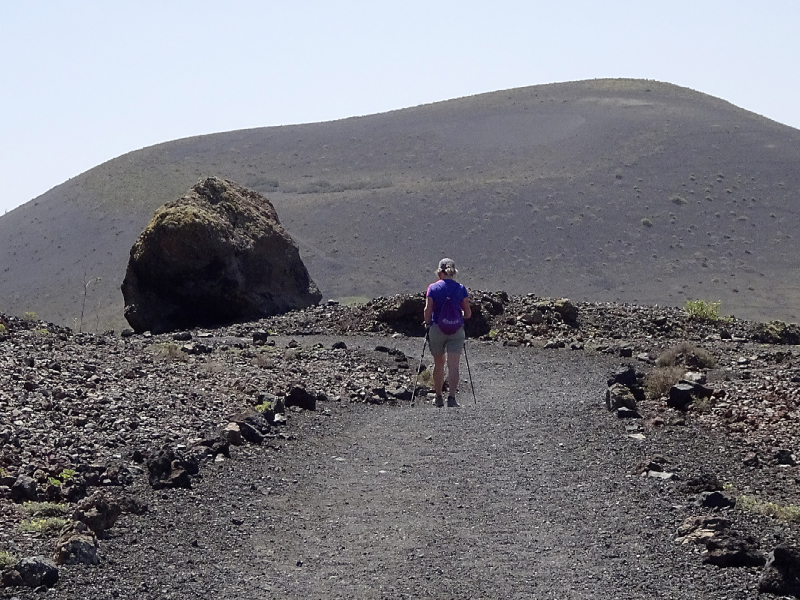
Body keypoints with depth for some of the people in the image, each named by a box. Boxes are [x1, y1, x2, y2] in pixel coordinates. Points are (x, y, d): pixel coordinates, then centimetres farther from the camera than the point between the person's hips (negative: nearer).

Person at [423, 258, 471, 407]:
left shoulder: (433, 288, -3)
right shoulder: (461, 289, 0)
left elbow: (428, 309, -11)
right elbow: (468, 314, 2)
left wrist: (427, 323, 6)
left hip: (437, 329, 0)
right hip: (456, 330, 0)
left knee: (439, 363, 16)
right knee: (453, 366, -3)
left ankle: (439, 397, 25)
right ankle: (451, 397, -18)